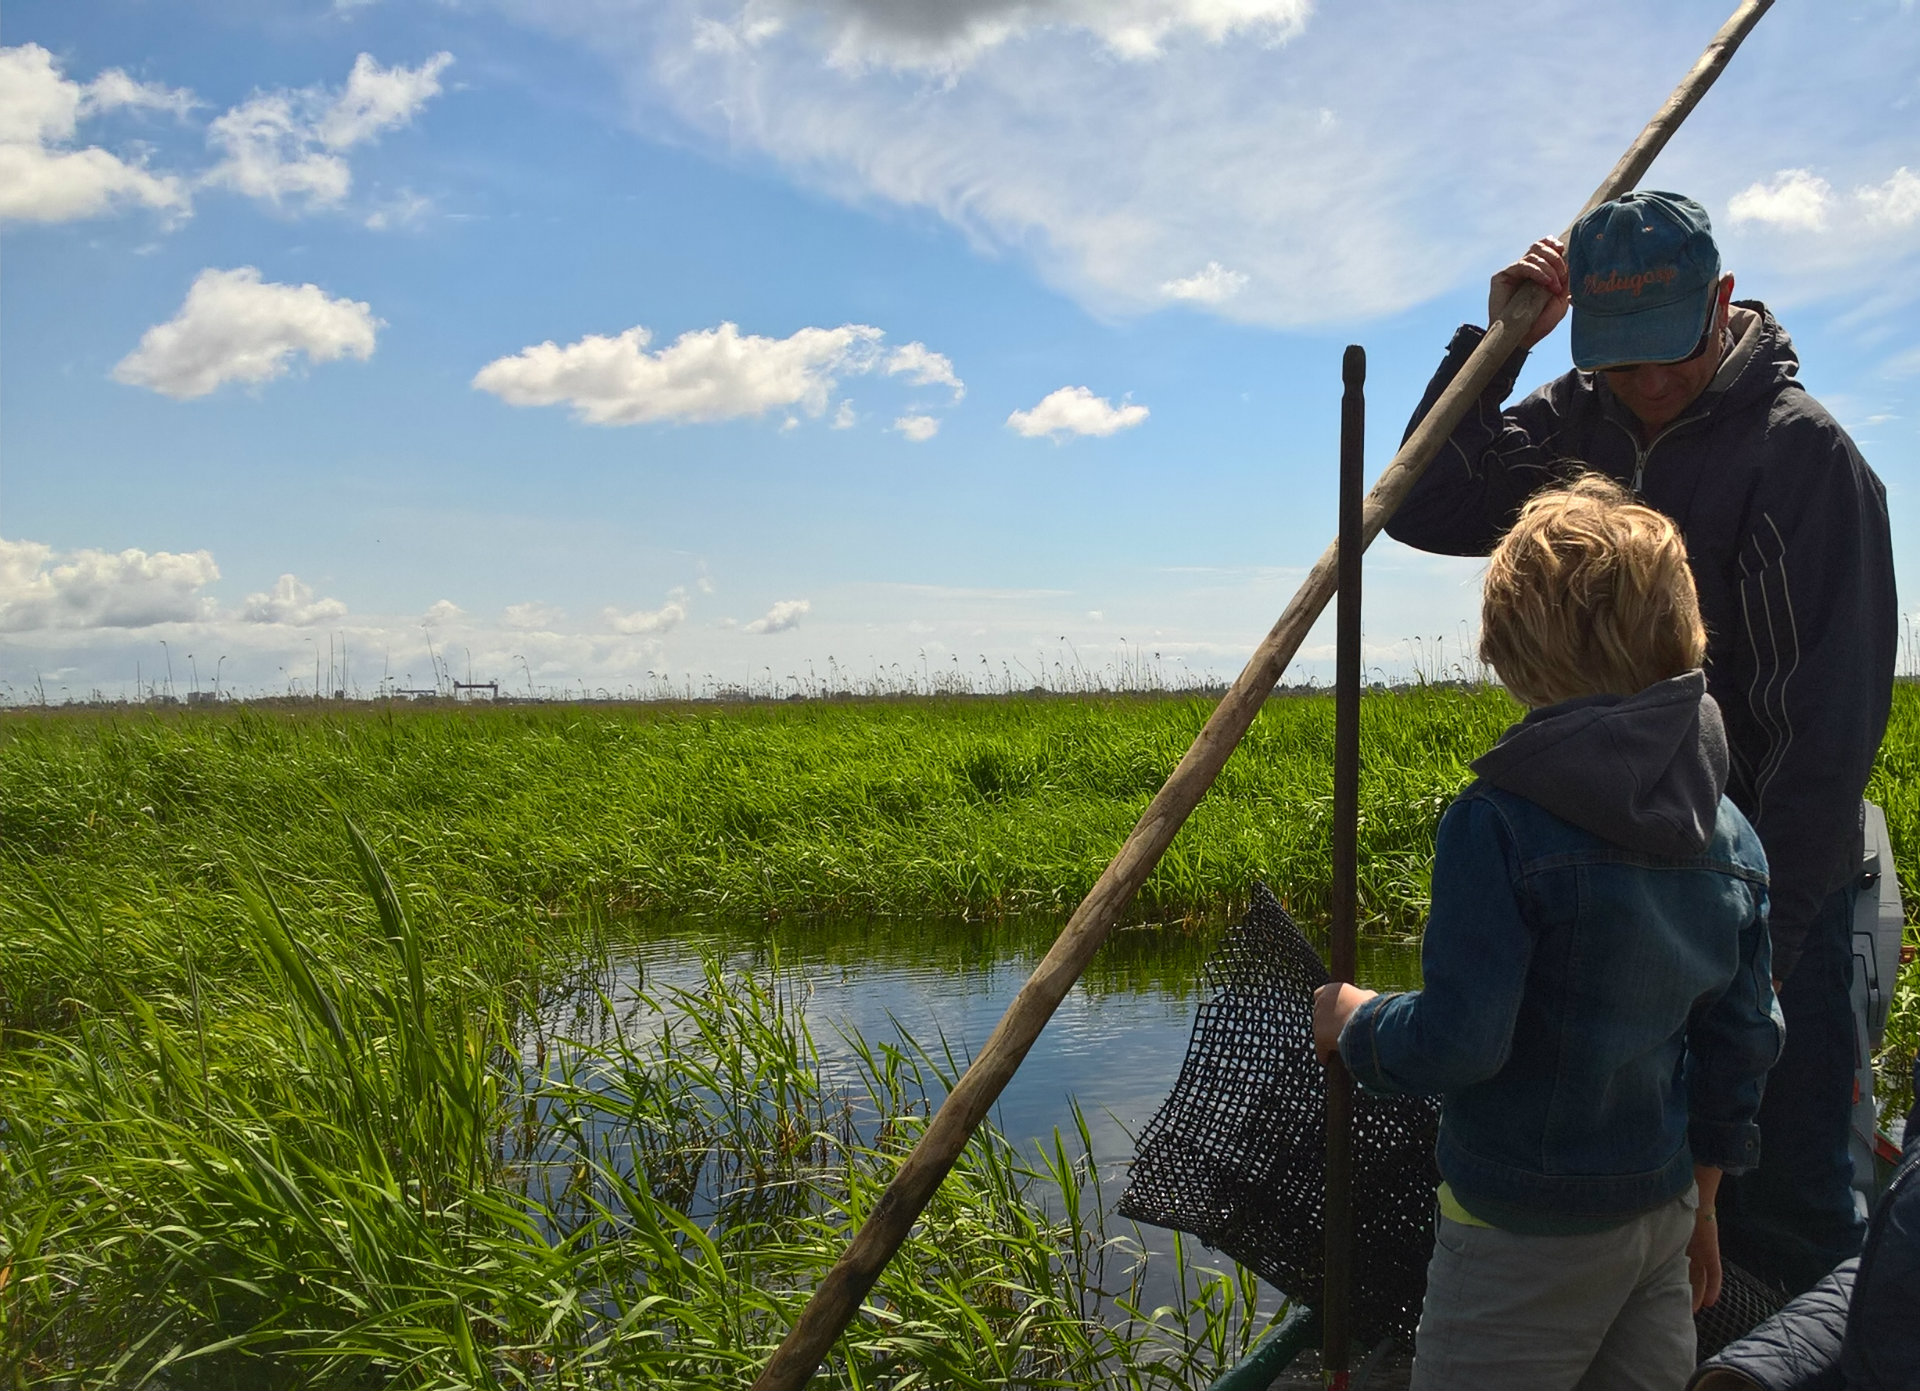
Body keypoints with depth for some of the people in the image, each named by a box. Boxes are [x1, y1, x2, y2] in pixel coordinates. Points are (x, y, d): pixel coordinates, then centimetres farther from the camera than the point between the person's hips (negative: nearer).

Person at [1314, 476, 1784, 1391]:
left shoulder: (1500, 825, -22)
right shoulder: (1731, 835, 1)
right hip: (1662, 1212, 6)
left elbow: (1458, 1041, -25)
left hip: (1525, 1238, -6)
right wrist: (1698, 1204, 20)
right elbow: (1741, 1043, 8)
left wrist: (1354, 1023, -4)